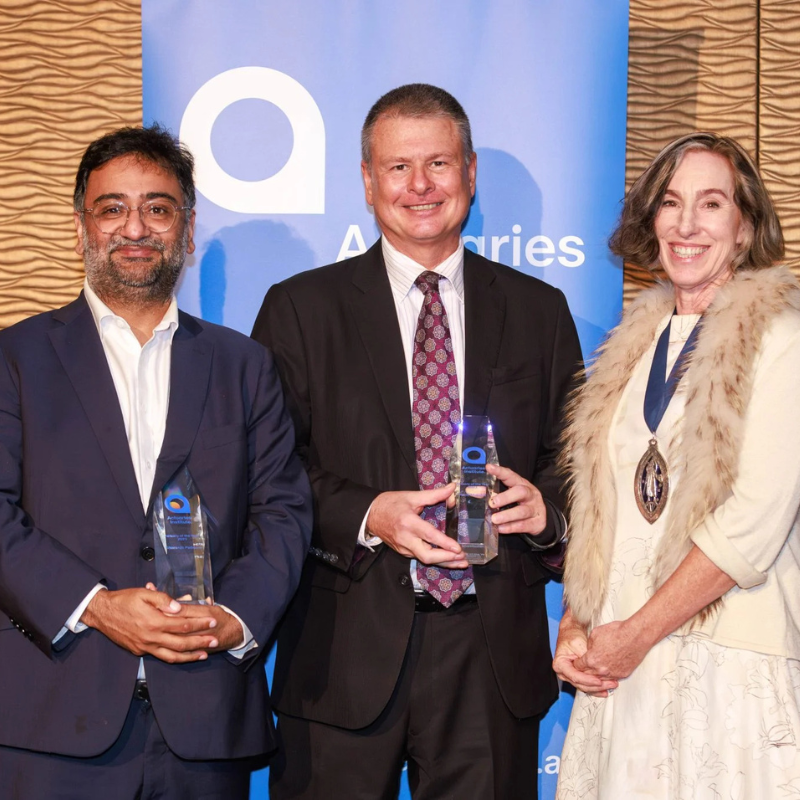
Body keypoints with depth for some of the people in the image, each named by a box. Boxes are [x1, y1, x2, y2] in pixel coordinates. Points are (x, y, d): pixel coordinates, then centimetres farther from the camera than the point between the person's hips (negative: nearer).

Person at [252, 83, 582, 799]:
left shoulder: (540, 311, 11)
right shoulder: (301, 310, 4)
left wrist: (546, 504, -9)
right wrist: (366, 515, -16)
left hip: (493, 654, 2)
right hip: (347, 652, -1)